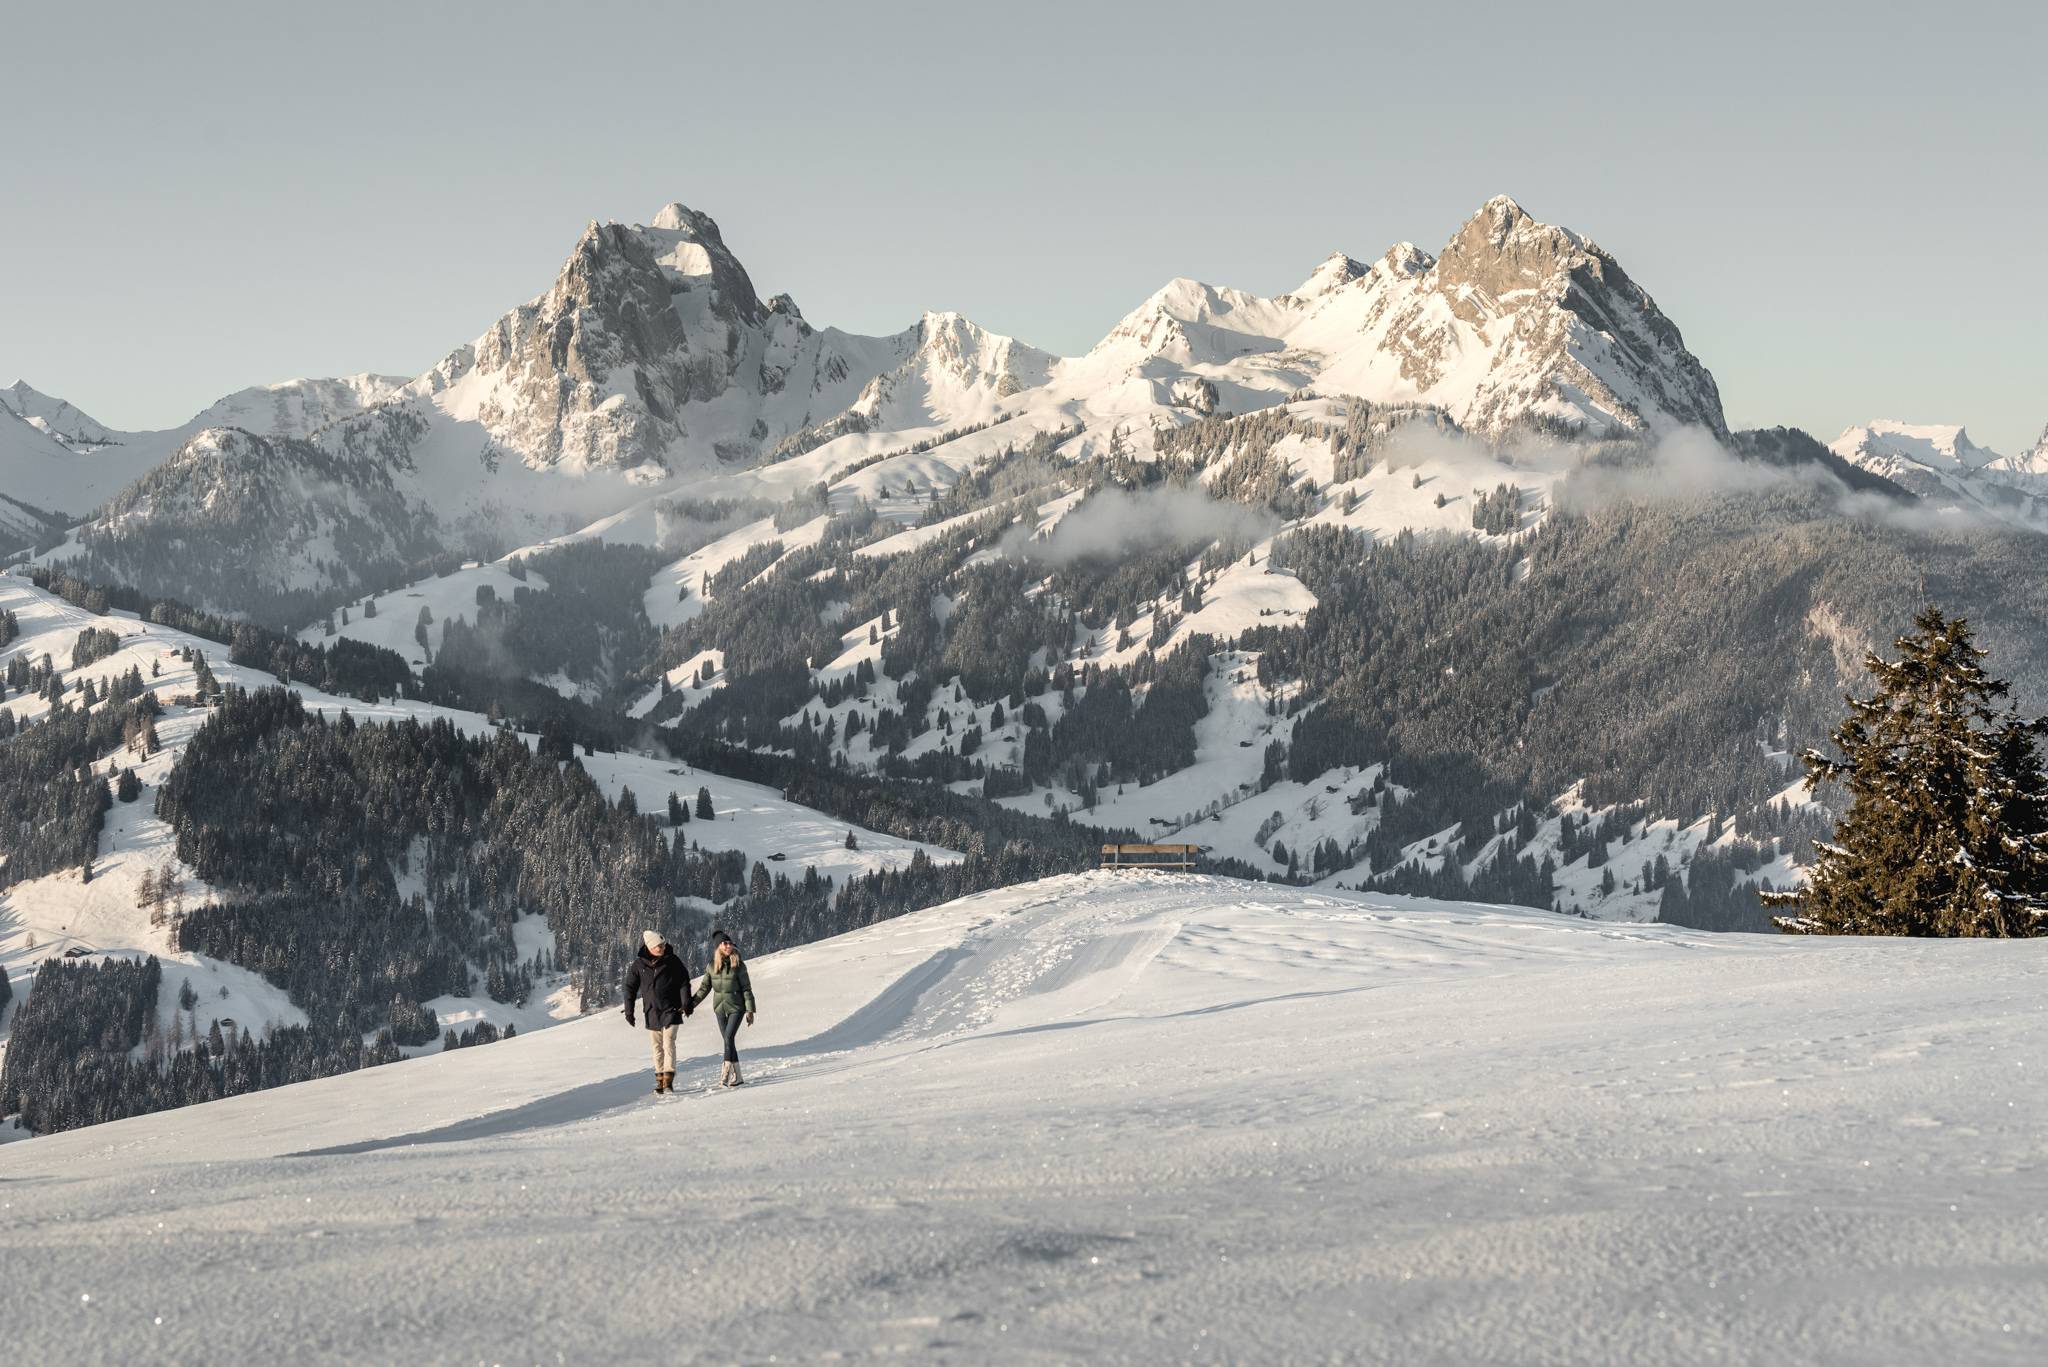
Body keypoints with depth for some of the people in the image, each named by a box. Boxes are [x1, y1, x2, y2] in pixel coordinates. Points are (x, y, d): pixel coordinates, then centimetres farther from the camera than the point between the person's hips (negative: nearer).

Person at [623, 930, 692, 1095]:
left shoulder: (673, 961, -4)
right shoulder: (638, 964, -1)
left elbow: (684, 982, 0)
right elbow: (630, 988, 7)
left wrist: (686, 1003, -9)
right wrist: (629, 1011, 5)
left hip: (671, 1010, -3)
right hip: (651, 1012, 3)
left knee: (668, 1044, -12)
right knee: (657, 1046, 7)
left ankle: (669, 1080, -13)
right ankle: (659, 1079, 14)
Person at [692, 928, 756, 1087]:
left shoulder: (738, 965, -8)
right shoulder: (712, 966, 1)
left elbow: (746, 989, -5)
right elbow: (704, 988, 9)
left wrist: (750, 1010, -7)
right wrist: (691, 1004, 3)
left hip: (736, 1007, -4)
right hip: (720, 1008, 4)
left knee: (729, 1037, -16)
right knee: (729, 1040, 6)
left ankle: (726, 1073, -15)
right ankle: (737, 1076, 12)